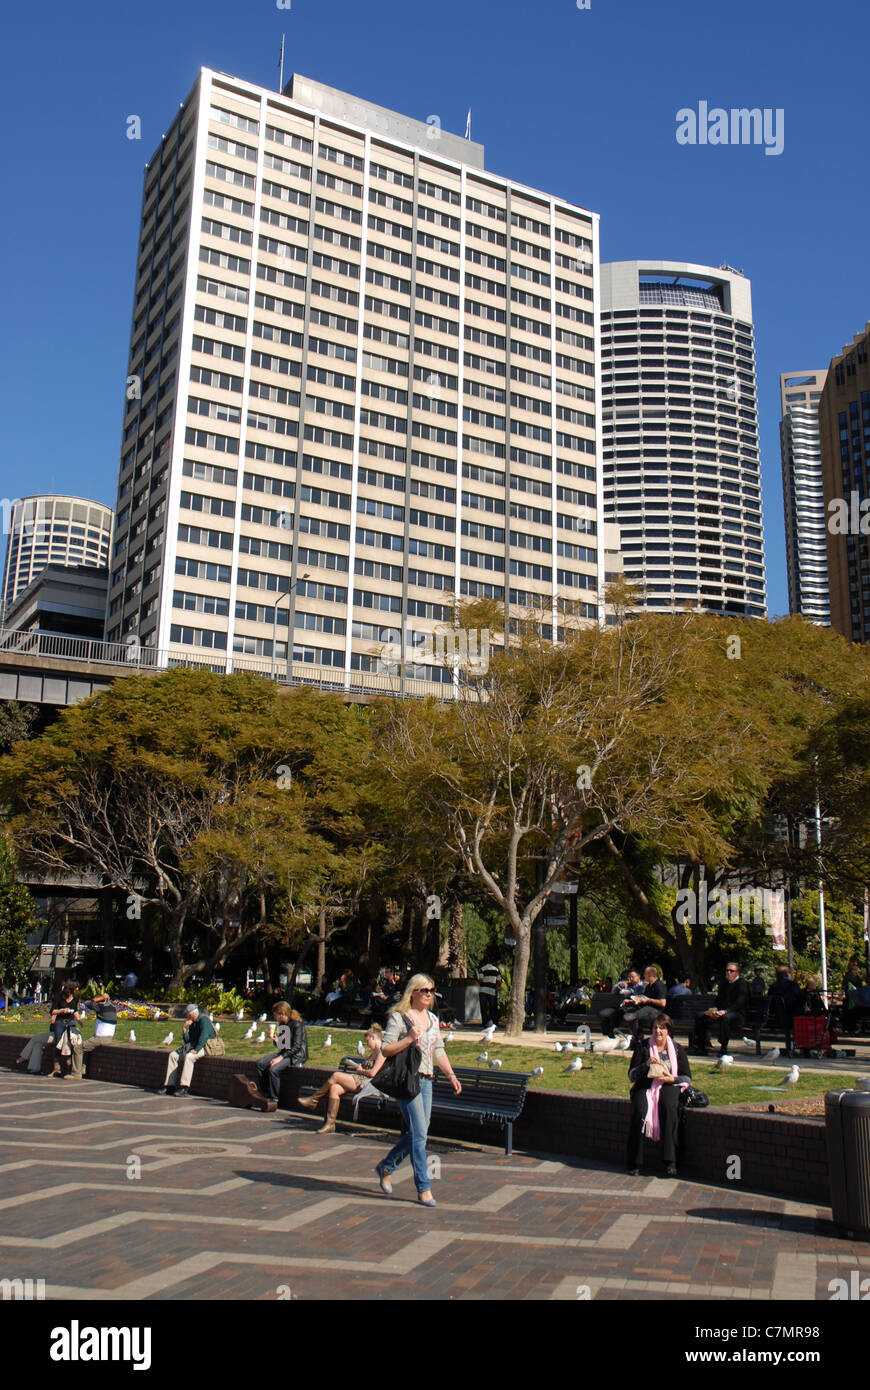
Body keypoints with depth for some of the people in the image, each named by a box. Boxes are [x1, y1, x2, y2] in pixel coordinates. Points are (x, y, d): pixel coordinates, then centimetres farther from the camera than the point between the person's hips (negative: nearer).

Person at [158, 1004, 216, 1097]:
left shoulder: (204, 1020, -11)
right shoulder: (192, 1023, 18)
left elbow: (204, 1037, -23)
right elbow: (187, 1040, 13)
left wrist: (196, 1050, -30)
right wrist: (184, 1030, -2)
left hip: (204, 1047, -9)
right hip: (192, 1046, 9)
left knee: (188, 1056, -35)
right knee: (173, 1055, -5)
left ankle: (184, 1089, -38)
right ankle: (169, 1086, -9)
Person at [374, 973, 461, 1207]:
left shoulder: (432, 1019, 15)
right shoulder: (398, 1017, -6)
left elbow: (439, 1052, 20)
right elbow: (385, 1050, -11)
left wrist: (451, 1076, 11)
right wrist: (409, 1039, -21)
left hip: (426, 1080, 7)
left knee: (418, 1133, 10)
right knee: (419, 1133, -9)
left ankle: (386, 1166, 30)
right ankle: (424, 1189, 0)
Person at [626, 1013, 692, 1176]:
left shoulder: (677, 1049, 9)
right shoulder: (642, 1046, 6)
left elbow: (687, 1078, 7)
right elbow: (631, 1076, 2)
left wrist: (672, 1079, -12)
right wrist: (647, 1065, -15)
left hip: (669, 1087, 0)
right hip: (645, 1086, 0)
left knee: (668, 1107, -34)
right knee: (640, 1111, -31)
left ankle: (671, 1161, -32)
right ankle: (634, 1163, -22)